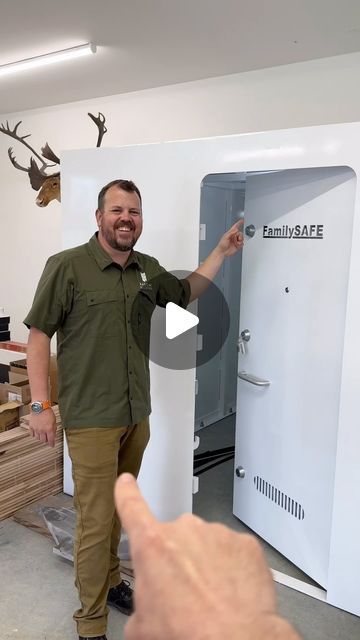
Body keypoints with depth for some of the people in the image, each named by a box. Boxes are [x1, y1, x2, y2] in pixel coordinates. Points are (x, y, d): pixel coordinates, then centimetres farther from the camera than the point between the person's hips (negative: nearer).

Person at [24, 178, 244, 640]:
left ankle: (109, 581, 42)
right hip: (91, 419, -5)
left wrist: (222, 251, 17)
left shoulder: (148, 269, 7)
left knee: (117, 509, 20)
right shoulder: (67, 266, -10)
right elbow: (38, 335, -8)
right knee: (95, 519, 3)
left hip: (137, 415, 6)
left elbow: (187, 292, 24)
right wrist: (40, 404, -11)